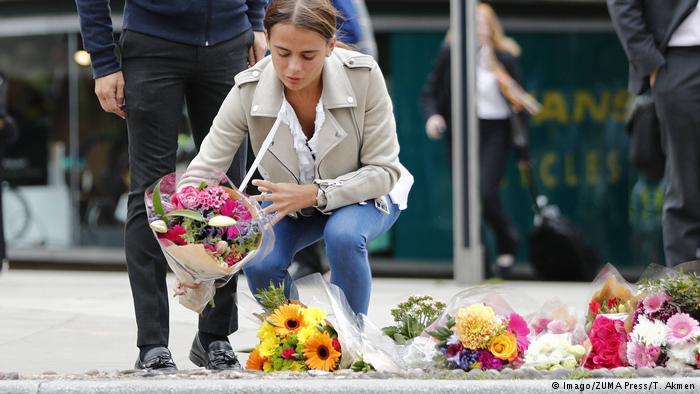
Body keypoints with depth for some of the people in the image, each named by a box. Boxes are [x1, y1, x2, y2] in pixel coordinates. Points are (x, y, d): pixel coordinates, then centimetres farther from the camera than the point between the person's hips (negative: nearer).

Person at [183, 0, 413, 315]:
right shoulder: (249, 91, -25)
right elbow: (201, 172, -25)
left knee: (343, 235, -35)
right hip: (290, 201, 2)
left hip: (363, 193, -2)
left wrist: (314, 194, -37)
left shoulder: (364, 76, -28)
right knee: (259, 262, -26)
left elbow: (383, 171, -21)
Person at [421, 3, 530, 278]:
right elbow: (430, 92, 6)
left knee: (486, 193, -17)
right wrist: (432, 116, -16)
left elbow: (518, 103, 3)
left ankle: (507, 245, 10)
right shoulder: (450, 55, 1)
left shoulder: (505, 58, 0)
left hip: (495, 131, -2)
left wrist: (522, 148, 0)